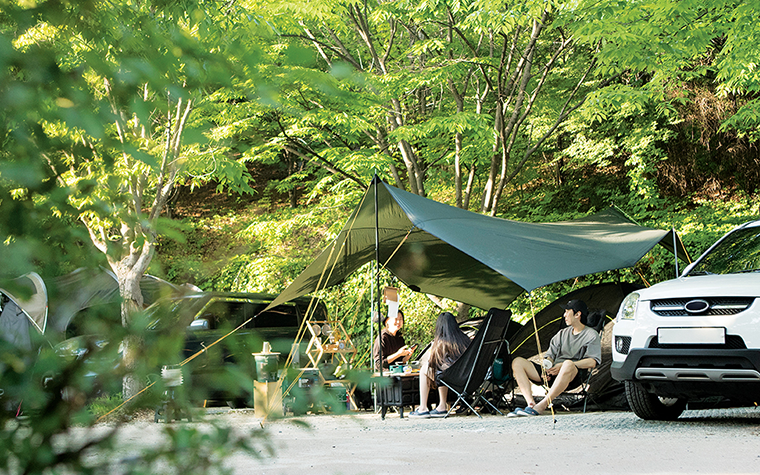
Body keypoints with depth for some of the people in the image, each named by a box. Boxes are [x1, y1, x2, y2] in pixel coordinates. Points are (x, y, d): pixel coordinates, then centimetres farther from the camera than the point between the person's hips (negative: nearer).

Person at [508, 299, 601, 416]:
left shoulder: (591, 335, 6)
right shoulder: (562, 333, 24)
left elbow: (592, 362, -8)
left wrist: (563, 365, -15)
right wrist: (546, 366, -4)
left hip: (572, 376, -7)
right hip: (552, 373, 7)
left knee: (568, 365, -43)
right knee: (518, 362, -8)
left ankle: (541, 406, -42)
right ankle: (531, 403, -27)